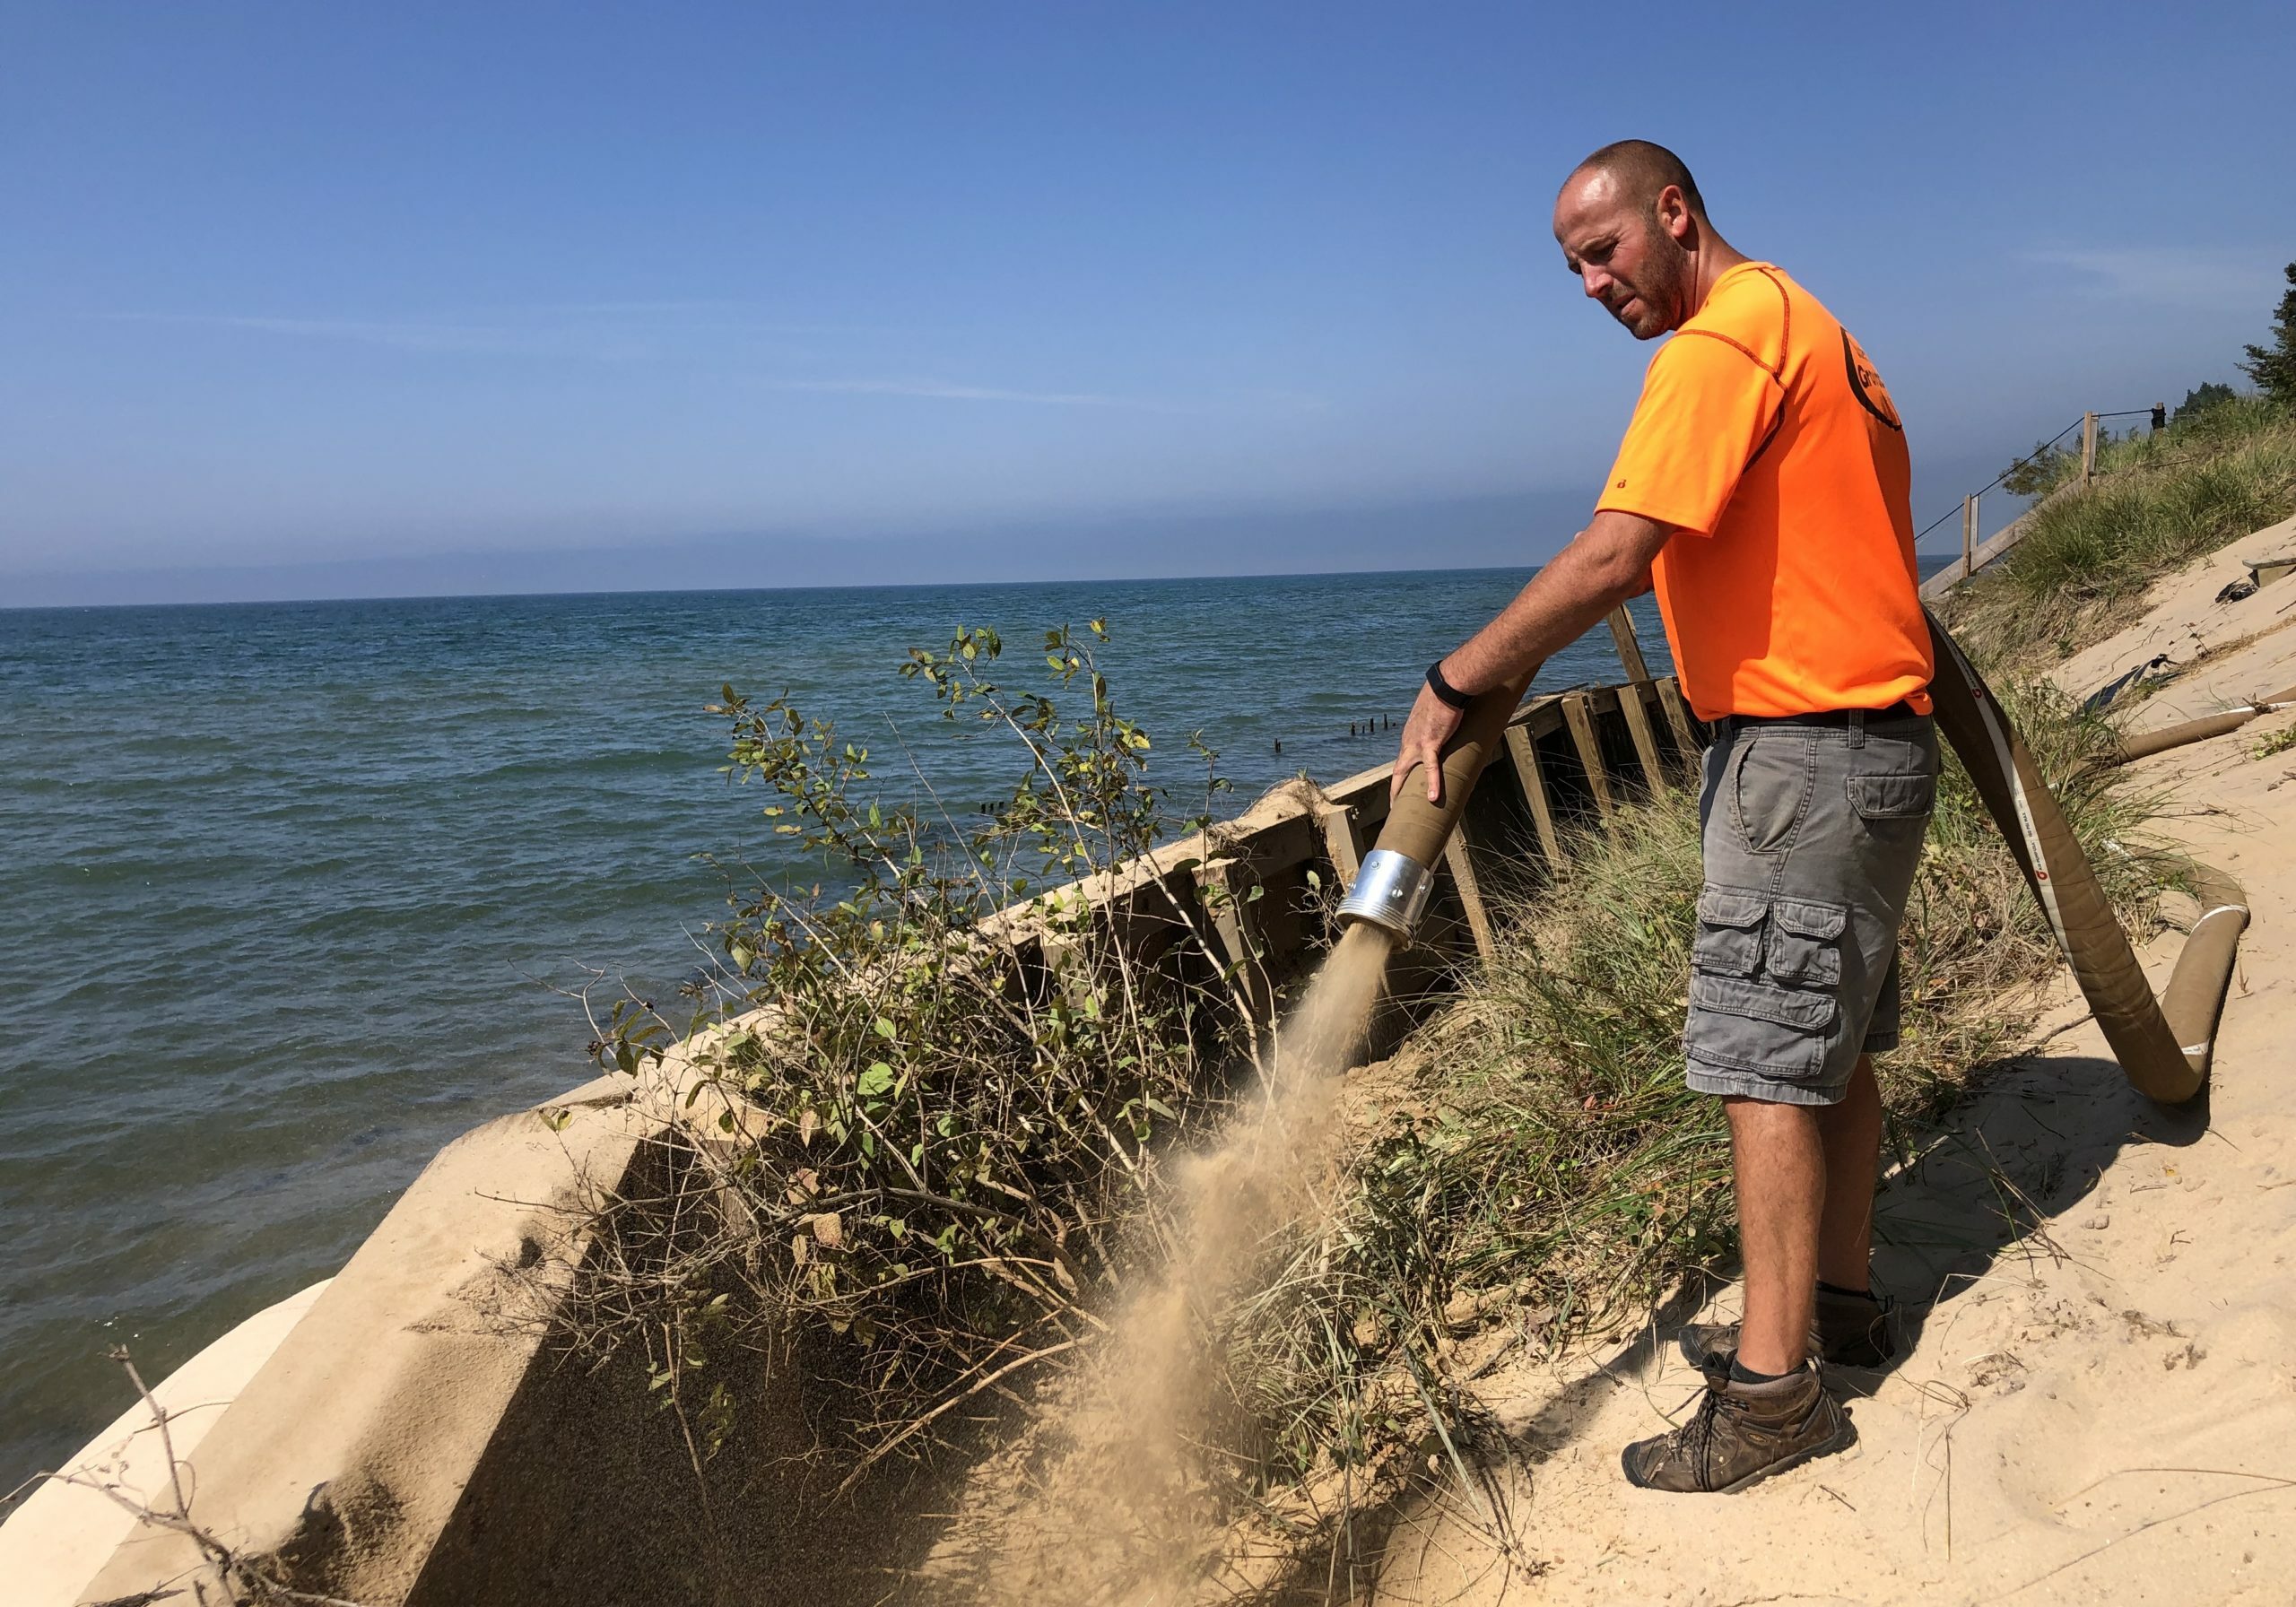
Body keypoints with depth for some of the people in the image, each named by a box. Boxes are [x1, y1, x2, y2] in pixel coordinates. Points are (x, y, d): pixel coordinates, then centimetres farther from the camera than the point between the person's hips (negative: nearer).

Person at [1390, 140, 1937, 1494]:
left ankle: (1775, 1392, 1)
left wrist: (1457, 681, -19)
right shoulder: (1817, 335, 20)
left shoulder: (1723, 340, -13)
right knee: (1833, 1044, 16)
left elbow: (1615, 555, -24)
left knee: (1768, 1061, -7)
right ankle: (1839, 1305, 28)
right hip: (1872, 735, 10)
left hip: (1804, 749, -10)